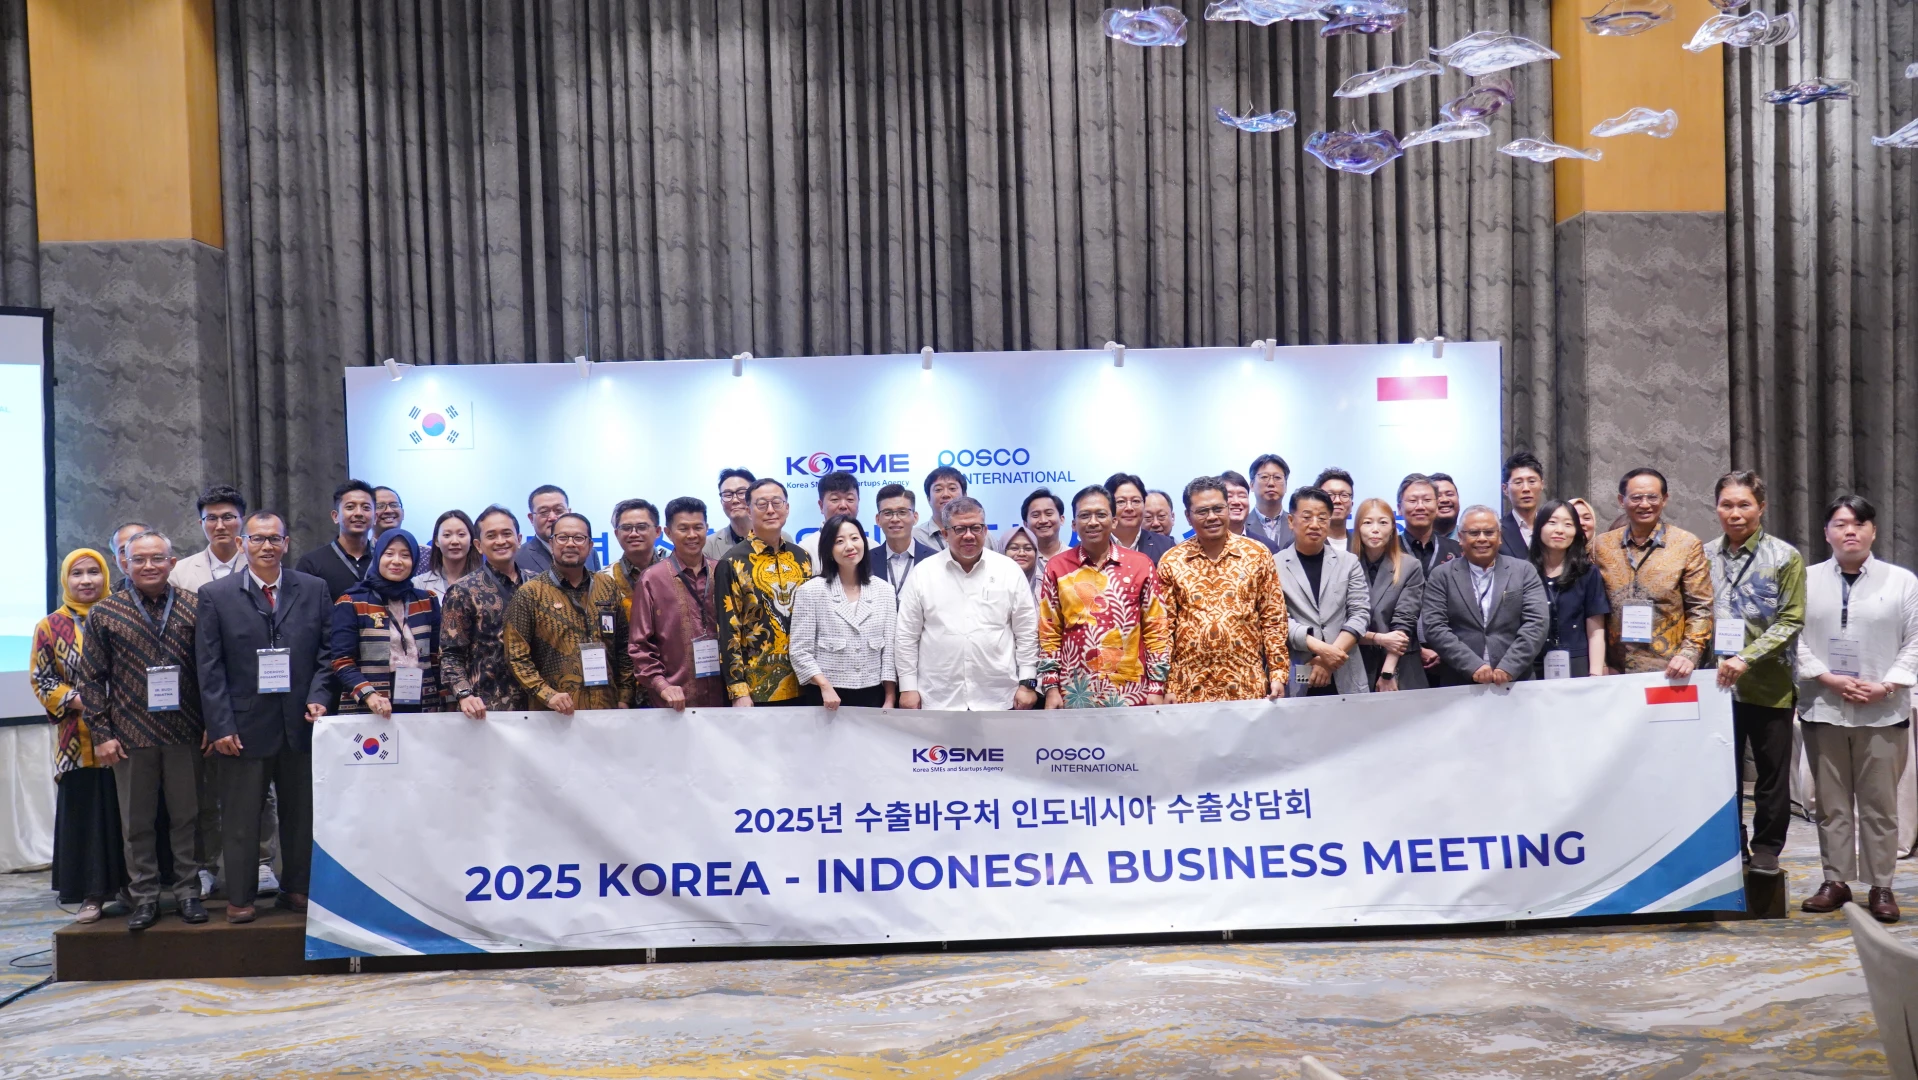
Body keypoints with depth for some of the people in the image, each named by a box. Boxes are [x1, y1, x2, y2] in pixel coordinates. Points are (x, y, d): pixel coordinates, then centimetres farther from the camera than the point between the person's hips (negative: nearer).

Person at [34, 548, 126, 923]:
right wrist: (77, 703, -11)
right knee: (84, 815, 2)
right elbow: (41, 679, 4)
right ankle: (93, 893, 10)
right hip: (79, 740, 0)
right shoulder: (50, 626, 5)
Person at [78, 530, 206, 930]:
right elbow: (92, 678, 3)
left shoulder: (195, 607, 1)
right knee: (136, 822, 9)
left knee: (186, 816, 8)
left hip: (185, 732, 0)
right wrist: (102, 733, -2)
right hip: (130, 735, 0)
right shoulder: (104, 613, 2)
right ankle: (144, 898, 19)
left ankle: (188, 892, 19)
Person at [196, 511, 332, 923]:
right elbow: (209, 668, -2)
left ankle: (297, 889, 24)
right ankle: (239, 898, 18)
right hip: (243, 726, -2)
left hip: (301, 722, 2)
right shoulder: (216, 596, 1)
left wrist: (318, 698, -8)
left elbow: (327, 653, 7)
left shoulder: (314, 590, 6)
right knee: (240, 819, 6)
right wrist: (221, 726, -8)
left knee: (301, 813, 10)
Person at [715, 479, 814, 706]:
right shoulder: (732, 563, -6)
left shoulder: (802, 559, 9)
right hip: (756, 689, -4)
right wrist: (738, 691, -14)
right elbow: (728, 631, -8)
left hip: (802, 686, 4)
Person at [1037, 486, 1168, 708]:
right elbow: (1049, 633, 6)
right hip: (1075, 695, 0)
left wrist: (1157, 688, -1)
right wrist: (1050, 687, 0)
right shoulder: (1056, 568, 4)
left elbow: (1156, 630, 4)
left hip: (1131, 694, 0)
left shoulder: (1140, 565, 3)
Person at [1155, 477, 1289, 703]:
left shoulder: (1257, 554, 3)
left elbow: (1273, 620, 4)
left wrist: (1278, 673, -2)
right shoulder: (1171, 562, 2)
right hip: (1190, 687, 0)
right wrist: (1166, 687, -2)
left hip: (1246, 685, 0)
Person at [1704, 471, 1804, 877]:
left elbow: (1791, 620, -8)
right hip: (1718, 684, 3)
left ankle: (1766, 848, 21)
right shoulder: (1705, 556, 6)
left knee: (1772, 772, 7)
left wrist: (1747, 659, -18)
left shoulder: (1785, 558, -4)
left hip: (1770, 684, -3)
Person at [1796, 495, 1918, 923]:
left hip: (1883, 712, -1)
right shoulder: (1807, 579, 6)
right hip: (1823, 709, 1)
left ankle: (1880, 886, 12)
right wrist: (1828, 679, -11)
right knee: (1831, 802, 7)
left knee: (1879, 804, 4)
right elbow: (1794, 636, 1)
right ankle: (1836, 880, 15)